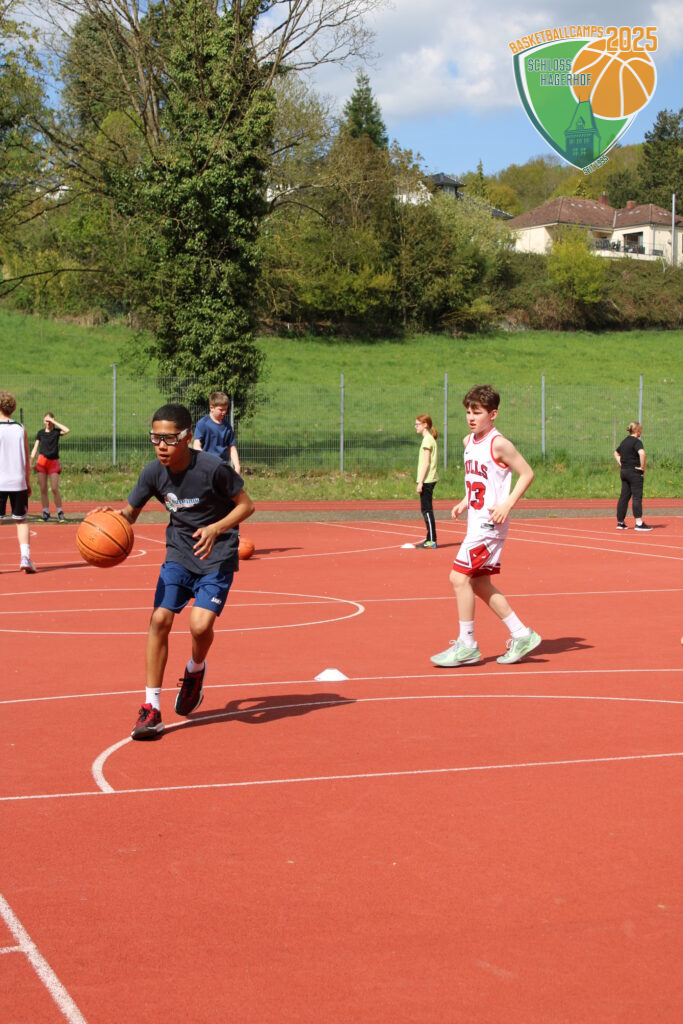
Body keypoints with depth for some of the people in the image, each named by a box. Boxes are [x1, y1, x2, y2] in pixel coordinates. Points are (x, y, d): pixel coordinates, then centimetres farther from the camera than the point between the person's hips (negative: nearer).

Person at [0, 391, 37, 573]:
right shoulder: (21, 429, 5)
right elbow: (27, 460, 6)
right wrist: (28, 483, 14)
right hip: (18, 482, 3)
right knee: (21, 520, 12)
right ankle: (25, 558, 1)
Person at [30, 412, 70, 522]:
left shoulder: (56, 432, 3)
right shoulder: (40, 433, 10)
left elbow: (66, 430, -19)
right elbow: (35, 449, 12)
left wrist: (54, 422, -12)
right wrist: (30, 464, 5)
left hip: (53, 462, -2)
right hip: (41, 462, 2)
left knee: (55, 489, -9)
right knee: (43, 489, 2)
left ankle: (60, 512, -1)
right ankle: (45, 512, 10)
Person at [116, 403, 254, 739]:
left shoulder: (213, 468, -22)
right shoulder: (153, 473, -8)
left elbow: (246, 504, -10)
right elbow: (130, 512, 5)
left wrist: (216, 528, -26)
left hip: (217, 554, -4)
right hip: (179, 552, 4)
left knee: (200, 624, -20)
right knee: (159, 619, -10)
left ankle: (195, 671, 17)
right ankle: (151, 708, -2)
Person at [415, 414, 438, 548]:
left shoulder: (427, 440, -13)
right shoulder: (429, 439, 16)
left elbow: (426, 463, -17)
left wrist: (420, 482, -18)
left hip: (426, 480, -10)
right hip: (429, 480, 10)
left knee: (427, 510, -8)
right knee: (426, 510, 13)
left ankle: (432, 541, -8)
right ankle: (429, 539, 18)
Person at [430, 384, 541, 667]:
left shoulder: (498, 444, -14)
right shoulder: (469, 442, 12)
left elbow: (527, 473, -11)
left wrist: (508, 505, -19)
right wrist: (465, 502, 11)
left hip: (489, 523, -9)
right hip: (476, 521, 9)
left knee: (459, 577, -12)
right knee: (478, 583, 10)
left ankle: (466, 645, -3)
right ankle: (521, 635, 18)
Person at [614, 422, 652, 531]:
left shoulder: (625, 441, 13)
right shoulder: (636, 441, -12)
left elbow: (616, 452, 28)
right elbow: (642, 453, -31)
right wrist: (642, 466, -18)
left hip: (623, 472, 8)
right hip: (634, 472, -8)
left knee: (624, 497, 10)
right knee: (637, 497, -5)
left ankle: (620, 522, 13)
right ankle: (639, 523, -6)